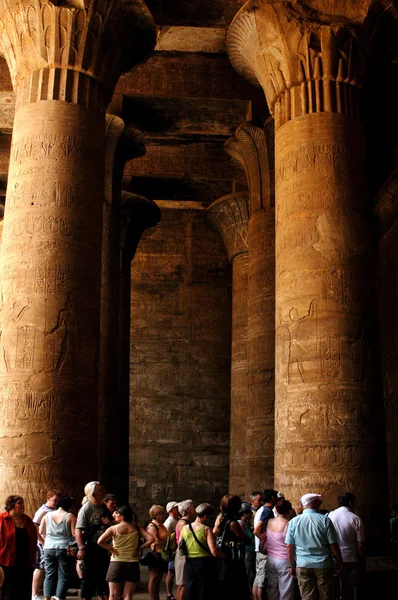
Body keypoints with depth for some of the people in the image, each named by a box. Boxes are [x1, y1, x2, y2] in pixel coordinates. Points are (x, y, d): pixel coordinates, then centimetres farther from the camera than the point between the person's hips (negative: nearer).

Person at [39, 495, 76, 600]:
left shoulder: (47, 515, 7)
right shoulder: (70, 517, -4)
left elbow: (41, 532, 11)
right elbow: (74, 533, -9)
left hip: (49, 548, 4)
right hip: (63, 548, -4)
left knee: (49, 575, 12)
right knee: (63, 576, 4)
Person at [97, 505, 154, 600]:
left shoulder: (113, 528, -6)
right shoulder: (136, 528, 1)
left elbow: (100, 541, -16)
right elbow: (151, 539, -6)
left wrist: (110, 548, -2)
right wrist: (139, 548, 1)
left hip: (117, 563, -2)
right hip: (133, 564, 2)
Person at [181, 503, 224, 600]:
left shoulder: (185, 528, 3)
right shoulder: (206, 529, -12)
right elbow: (214, 552, -19)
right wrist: (225, 556, -3)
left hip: (190, 564, 5)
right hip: (205, 564, -5)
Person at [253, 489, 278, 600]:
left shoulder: (260, 510, 15)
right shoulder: (268, 511, -15)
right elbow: (257, 531, -23)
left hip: (259, 549, 10)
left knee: (258, 578, 13)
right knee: (263, 580, -5)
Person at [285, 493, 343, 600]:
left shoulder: (294, 522, 0)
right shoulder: (325, 520, -6)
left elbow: (289, 547, 2)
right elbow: (333, 546, -5)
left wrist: (292, 566, 11)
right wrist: (340, 563, 9)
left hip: (302, 566, 2)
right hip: (323, 566, -2)